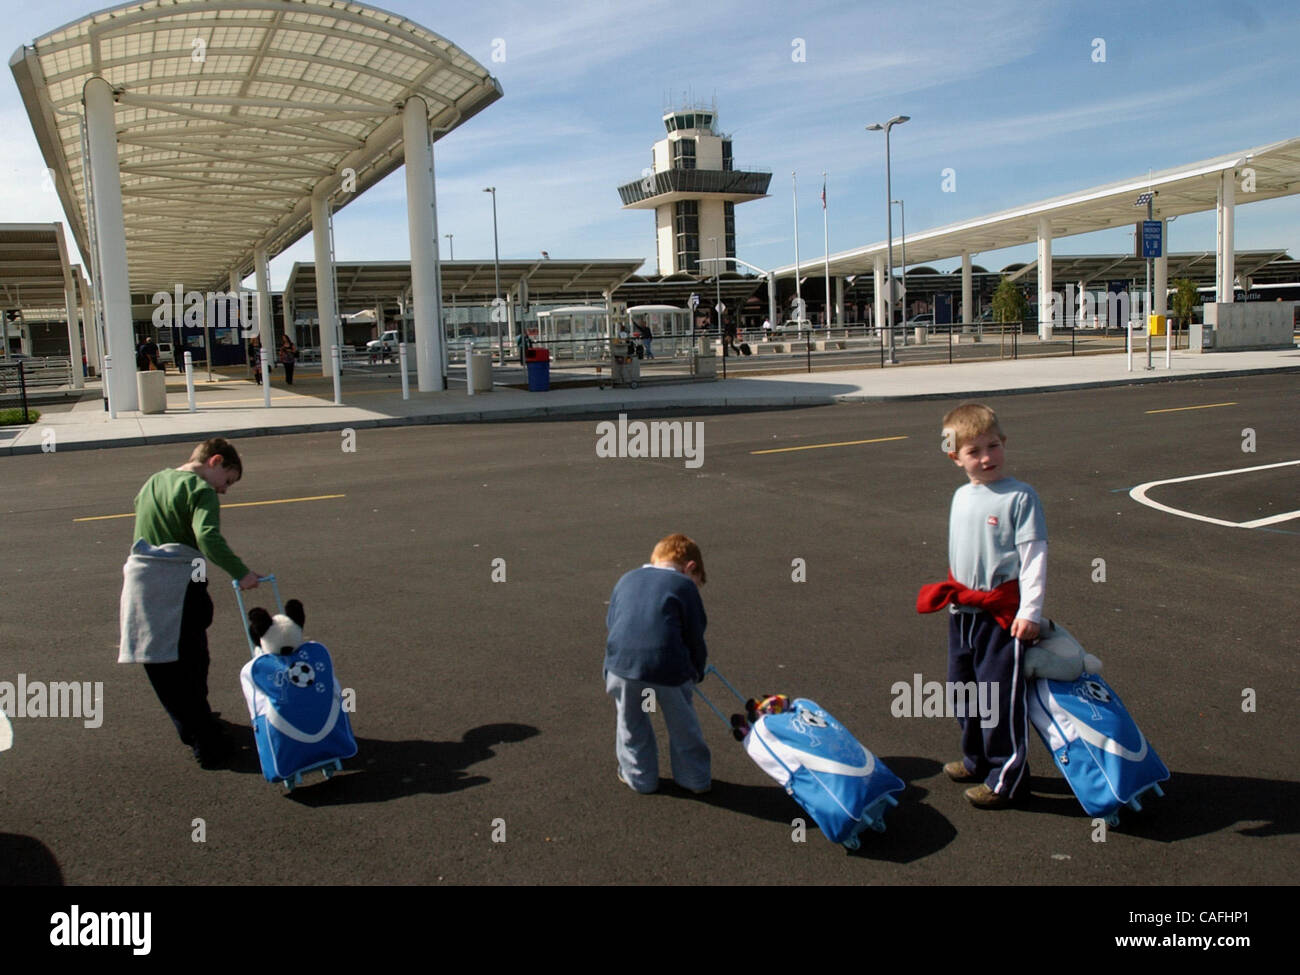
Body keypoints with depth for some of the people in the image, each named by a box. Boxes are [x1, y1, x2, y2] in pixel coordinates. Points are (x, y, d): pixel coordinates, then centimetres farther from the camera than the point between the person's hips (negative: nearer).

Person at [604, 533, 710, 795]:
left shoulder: (625, 581, 22)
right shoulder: (684, 586, 8)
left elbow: (611, 622, 24)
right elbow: (695, 636, 7)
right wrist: (696, 673, 20)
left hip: (622, 662, 2)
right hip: (669, 666, -2)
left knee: (632, 722, 22)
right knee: (682, 723, 18)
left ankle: (639, 776, 32)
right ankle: (695, 778, 29)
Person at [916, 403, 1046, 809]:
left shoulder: (1020, 497, -12)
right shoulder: (961, 497, 9)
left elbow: (1034, 556, -15)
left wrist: (1029, 610, -19)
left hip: (1003, 614, -7)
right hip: (963, 611, 7)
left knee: (1001, 696, -1)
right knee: (964, 688, 17)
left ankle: (1008, 776, 14)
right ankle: (977, 760, 36)